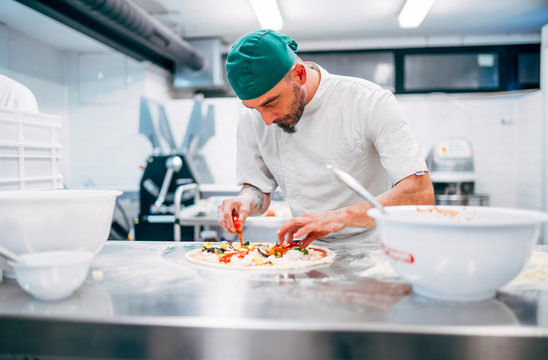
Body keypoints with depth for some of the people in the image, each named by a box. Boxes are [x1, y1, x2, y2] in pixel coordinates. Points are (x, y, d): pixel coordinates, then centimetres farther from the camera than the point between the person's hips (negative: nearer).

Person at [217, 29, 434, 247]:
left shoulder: (370, 101, -16)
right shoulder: (252, 118, -4)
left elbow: (421, 192, -21)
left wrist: (341, 217, -32)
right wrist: (248, 200, -14)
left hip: (370, 250, -2)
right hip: (310, 251, 3)